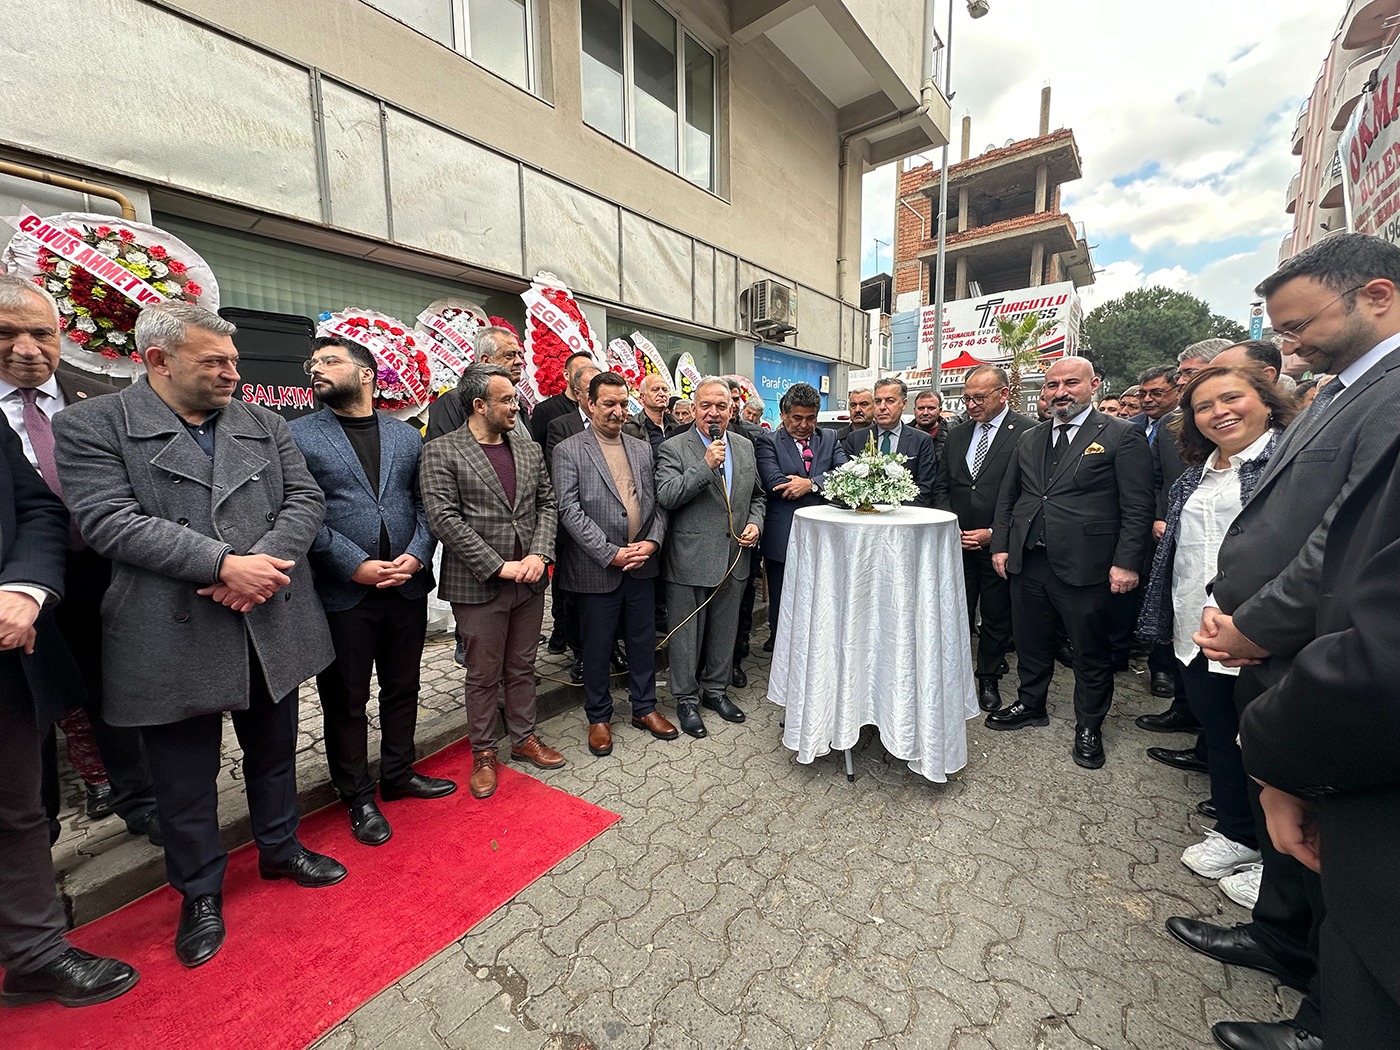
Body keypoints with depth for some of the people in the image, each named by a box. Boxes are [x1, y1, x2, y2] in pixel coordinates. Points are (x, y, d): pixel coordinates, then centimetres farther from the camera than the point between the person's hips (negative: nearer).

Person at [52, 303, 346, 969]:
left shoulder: (266, 425, 7)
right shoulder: (91, 426, -3)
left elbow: (305, 499, 0)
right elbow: (108, 520, -15)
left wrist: (265, 563, -17)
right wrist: (224, 563, -24)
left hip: (272, 626, 4)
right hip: (174, 638, -3)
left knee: (273, 753, 20)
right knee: (185, 779, 14)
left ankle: (280, 850, 43)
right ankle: (200, 893, 37)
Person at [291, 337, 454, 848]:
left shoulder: (406, 436, 8)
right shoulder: (298, 435, -1)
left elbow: (425, 504, 5)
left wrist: (416, 555, -11)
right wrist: (356, 566, -16)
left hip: (408, 586, 3)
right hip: (342, 592, -3)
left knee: (402, 689, 17)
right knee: (346, 700, 11)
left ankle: (398, 774, 37)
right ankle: (358, 796, 30)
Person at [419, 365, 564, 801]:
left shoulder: (529, 450, 9)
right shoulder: (441, 452, -7)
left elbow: (547, 504, 9)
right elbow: (444, 518, -15)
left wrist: (539, 554, -7)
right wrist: (499, 567, -17)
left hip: (529, 580, 5)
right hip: (478, 584, -4)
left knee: (522, 668, 18)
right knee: (483, 676, 10)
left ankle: (525, 739, 35)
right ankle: (483, 754, 30)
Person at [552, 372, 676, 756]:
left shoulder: (643, 449, 10)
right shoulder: (569, 450, -5)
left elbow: (658, 502, 9)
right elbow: (569, 511, -13)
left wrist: (651, 541, -8)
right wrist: (611, 554, -17)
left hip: (642, 565, 4)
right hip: (597, 569, -4)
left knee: (643, 641, 16)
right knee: (597, 647, 10)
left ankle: (644, 708, 35)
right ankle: (598, 717, 30)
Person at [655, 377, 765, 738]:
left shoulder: (745, 447, 9)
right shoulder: (673, 448, -7)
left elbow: (757, 494, 18)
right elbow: (666, 497, -20)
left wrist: (755, 523, 0)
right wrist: (705, 465, -25)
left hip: (734, 557, 5)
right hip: (689, 560, -5)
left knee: (724, 630, 17)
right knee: (687, 633, 9)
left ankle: (715, 689, 37)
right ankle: (686, 698, 27)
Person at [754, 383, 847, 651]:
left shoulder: (830, 439, 11)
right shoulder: (769, 442, -1)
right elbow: (774, 482, -17)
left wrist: (811, 483, -21)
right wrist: (825, 490, -14)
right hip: (783, 540, -3)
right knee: (782, 607, 11)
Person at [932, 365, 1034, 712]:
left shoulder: (1028, 433, -6)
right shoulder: (957, 434, 10)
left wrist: (994, 533, -14)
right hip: (958, 542, 4)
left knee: (997, 618, 11)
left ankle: (989, 679, 28)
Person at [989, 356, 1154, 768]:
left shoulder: (1122, 436, -3)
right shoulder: (1030, 440, 12)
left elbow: (1137, 508, -7)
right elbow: (1007, 497, 14)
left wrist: (1126, 563, -13)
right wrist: (1000, 545, 7)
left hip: (1084, 565, -4)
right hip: (1027, 562, 5)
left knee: (1091, 652, 10)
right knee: (1030, 642, 17)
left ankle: (1088, 727, 28)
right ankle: (1030, 704, 37)